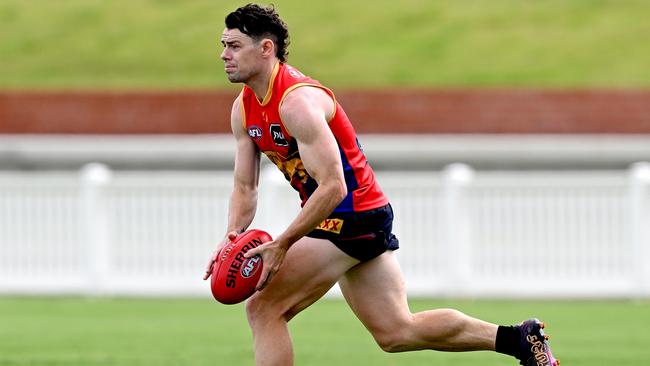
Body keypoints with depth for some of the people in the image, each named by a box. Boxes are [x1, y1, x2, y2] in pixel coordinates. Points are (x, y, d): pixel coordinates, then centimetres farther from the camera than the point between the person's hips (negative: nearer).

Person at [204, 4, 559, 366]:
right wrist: (233, 238, -8)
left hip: (353, 217, -9)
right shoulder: (244, 108, 6)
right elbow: (245, 187, 11)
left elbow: (332, 187, -28)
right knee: (397, 332, 11)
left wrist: (281, 245, -28)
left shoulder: (297, 101, -23)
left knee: (264, 308, -11)